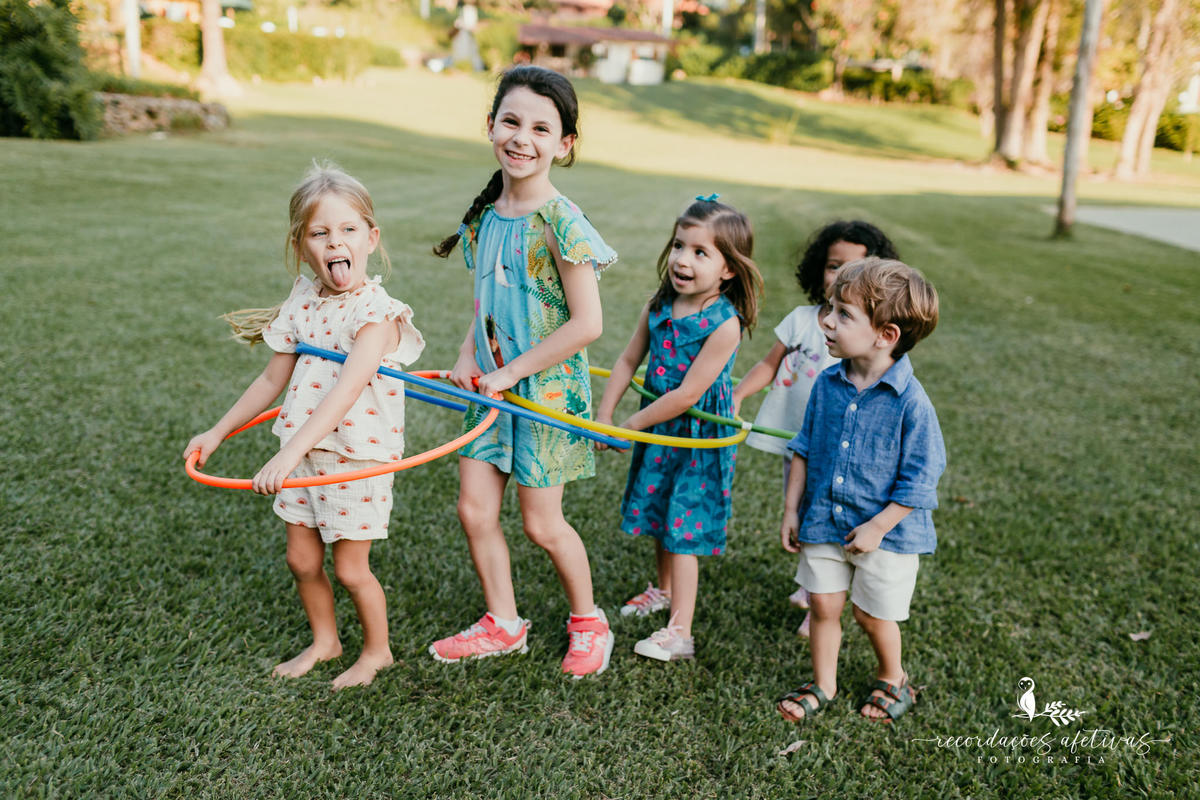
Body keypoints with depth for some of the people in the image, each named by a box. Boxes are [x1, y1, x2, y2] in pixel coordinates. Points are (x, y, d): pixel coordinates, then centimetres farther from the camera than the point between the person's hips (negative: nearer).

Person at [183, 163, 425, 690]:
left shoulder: (376, 314, -20)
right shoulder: (303, 302, 1)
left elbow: (345, 392, -33)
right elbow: (273, 379, 12)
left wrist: (290, 453, -42)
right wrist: (217, 432, 17)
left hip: (357, 458, -6)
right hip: (302, 454, 6)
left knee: (350, 569, 5)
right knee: (302, 559, 15)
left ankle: (377, 650, 30)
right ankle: (324, 641, 39)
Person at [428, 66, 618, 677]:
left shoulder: (561, 223, -19)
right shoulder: (485, 215, 3)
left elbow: (586, 324, -21)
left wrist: (511, 372, -16)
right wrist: (468, 357, -1)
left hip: (546, 390, -6)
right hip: (493, 387, 7)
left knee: (541, 524, 6)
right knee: (474, 509, 10)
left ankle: (588, 622, 32)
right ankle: (502, 622, 31)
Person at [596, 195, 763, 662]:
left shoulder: (725, 324, -24)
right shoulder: (659, 306, -5)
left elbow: (687, 394, -24)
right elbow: (628, 361, 3)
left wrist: (630, 426, -16)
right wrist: (603, 417, -2)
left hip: (699, 435, -7)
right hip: (658, 425, 7)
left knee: (682, 527, -3)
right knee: (659, 515, 22)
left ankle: (679, 632, 6)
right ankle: (664, 590, 45)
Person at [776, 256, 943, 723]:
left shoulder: (910, 401, -21)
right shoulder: (828, 385, -5)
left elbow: (920, 477, -16)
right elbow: (804, 449, 6)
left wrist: (877, 527, -16)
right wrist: (791, 510, 5)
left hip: (887, 531, -4)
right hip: (825, 521, 4)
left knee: (872, 614, 12)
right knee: (824, 605, 11)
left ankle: (892, 680, 41)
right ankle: (823, 685, 34)